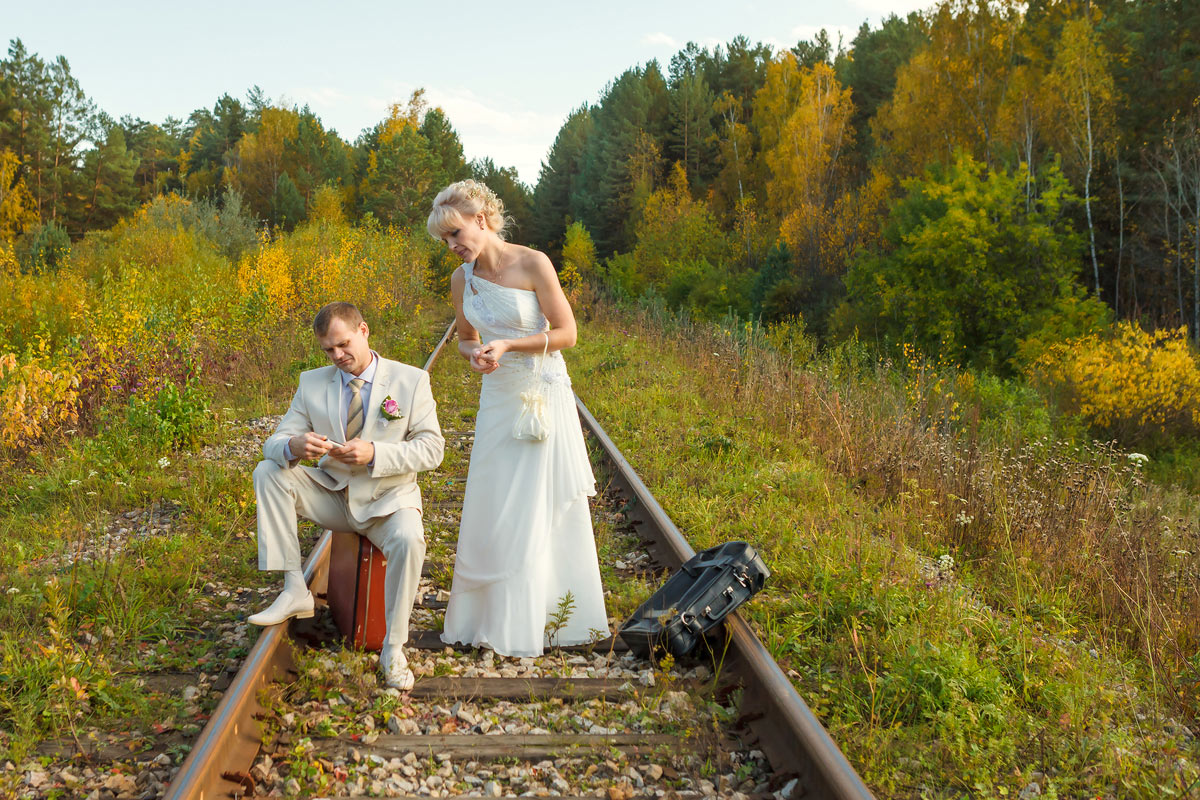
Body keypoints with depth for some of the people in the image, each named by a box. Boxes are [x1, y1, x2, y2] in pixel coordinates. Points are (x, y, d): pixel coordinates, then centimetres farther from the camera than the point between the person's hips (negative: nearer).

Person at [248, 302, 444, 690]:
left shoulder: (411, 380, -5)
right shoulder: (312, 383, 3)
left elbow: (431, 449, -10)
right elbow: (274, 442, -1)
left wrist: (374, 453, -26)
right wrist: (293, 446, -28)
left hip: (388, 499, -3)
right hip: (331, 495, 4)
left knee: (409, 540, -36)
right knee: (268, 472, -18)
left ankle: (393, 649, -18)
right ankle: (294, 590, -17)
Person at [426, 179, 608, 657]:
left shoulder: (533, 264, -13)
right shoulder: (461, 279, 3)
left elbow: (566, 333, -11)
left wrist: (507, 345, -20)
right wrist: (474, 354, -7)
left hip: (543, 397, -5)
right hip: (497, 399, 5)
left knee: (541, 512, 1)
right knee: (492, 511, 6)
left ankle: (530, 624, 12)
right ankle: (488, 614, 19)